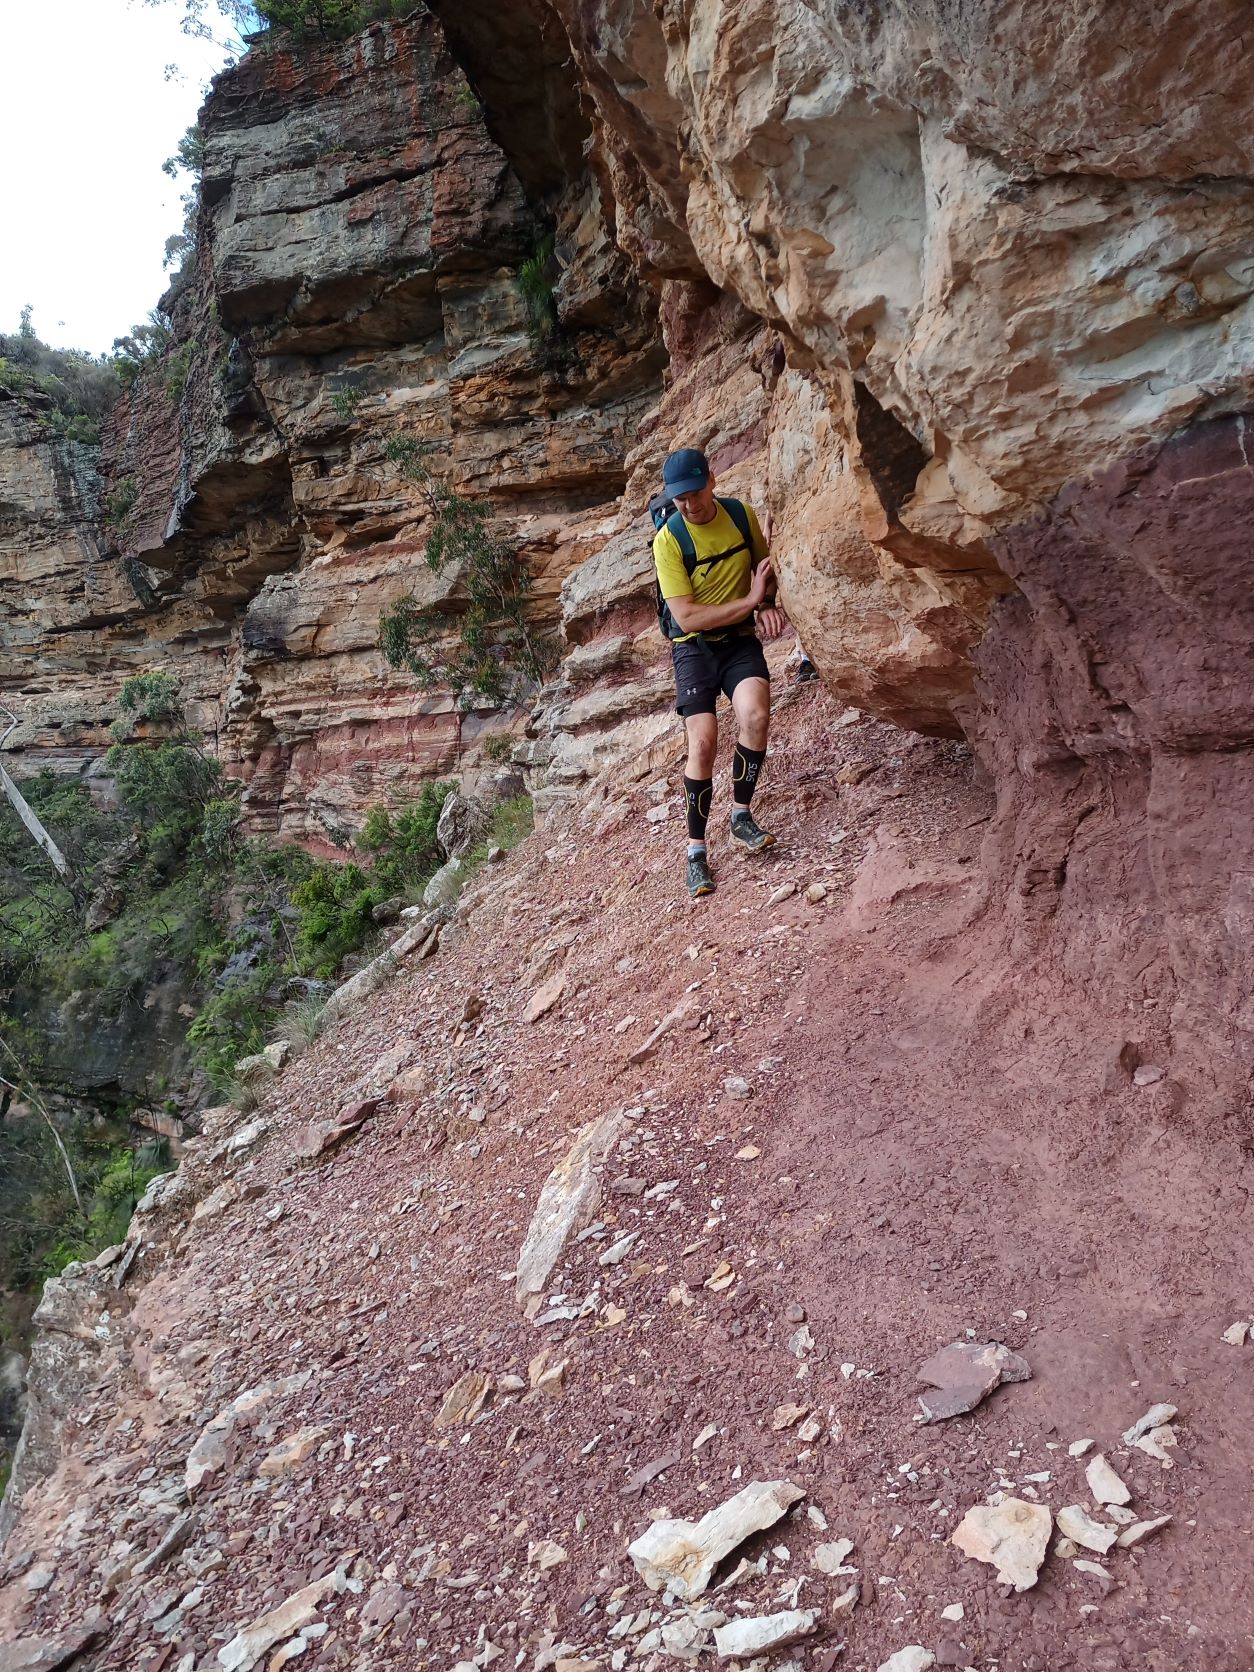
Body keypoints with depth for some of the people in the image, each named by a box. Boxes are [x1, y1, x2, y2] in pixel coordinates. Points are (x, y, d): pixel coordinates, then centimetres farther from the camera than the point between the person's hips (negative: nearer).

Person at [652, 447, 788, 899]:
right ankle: (696, 850, -3)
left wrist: (767, 604, -7)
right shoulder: (668, 540, -14)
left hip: (740, 639, 3)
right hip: (694, 645, -3)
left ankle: (741, 815, -6)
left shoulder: (742, 514, -2)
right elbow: (687, 617, -18)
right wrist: (750, 601, -19)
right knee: (703, 743, -18)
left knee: (756, 715, -26)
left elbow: (765, 570, 15)